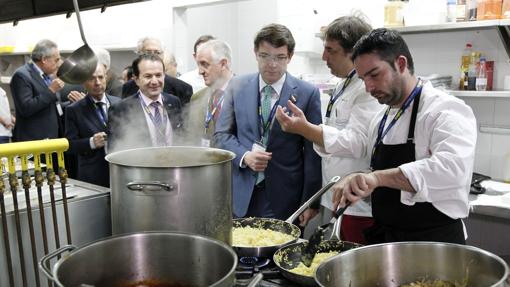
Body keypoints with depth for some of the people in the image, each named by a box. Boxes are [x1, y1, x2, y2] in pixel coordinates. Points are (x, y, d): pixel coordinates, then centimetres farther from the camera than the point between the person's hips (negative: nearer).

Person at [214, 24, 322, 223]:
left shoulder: (307, 93, -4)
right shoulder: (237, 87, 4)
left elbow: (312, 154, -3)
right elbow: (222, 134, 8)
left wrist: (310, 202, -6)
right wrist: (244, 156, -12)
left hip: (285, 199, -2)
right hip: (242, 196, 2)